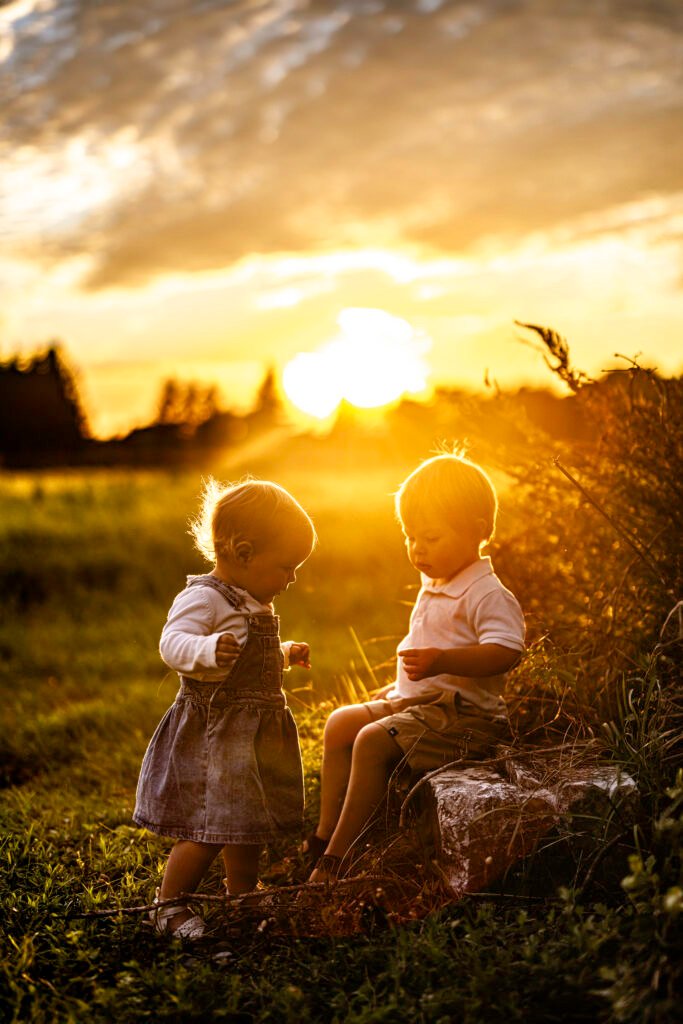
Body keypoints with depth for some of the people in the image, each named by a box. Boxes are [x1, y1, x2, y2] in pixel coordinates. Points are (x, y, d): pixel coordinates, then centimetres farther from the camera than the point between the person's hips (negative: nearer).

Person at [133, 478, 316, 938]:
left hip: (255, 735, 9)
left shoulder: (257, 606, 17)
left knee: (248, 828, 18)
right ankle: (168, 907, 8)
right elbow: (173, 644, -32)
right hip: (213, 735, -9)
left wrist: (285, 655, 27)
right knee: (208, 829, -8)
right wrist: (208, 651, -49)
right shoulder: (202, 598, -16)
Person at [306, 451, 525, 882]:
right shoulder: (434, 589, 16)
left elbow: (505, 652, -30)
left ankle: (337, 859, -18)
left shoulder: (487, 594, -15)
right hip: (417, 702, 11)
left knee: (373, 742, -24)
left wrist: (441, 661, -39)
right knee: (341, 723, 7)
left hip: (462, 714, -11)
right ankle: (325, 832, 8)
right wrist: (400, 687, 23)